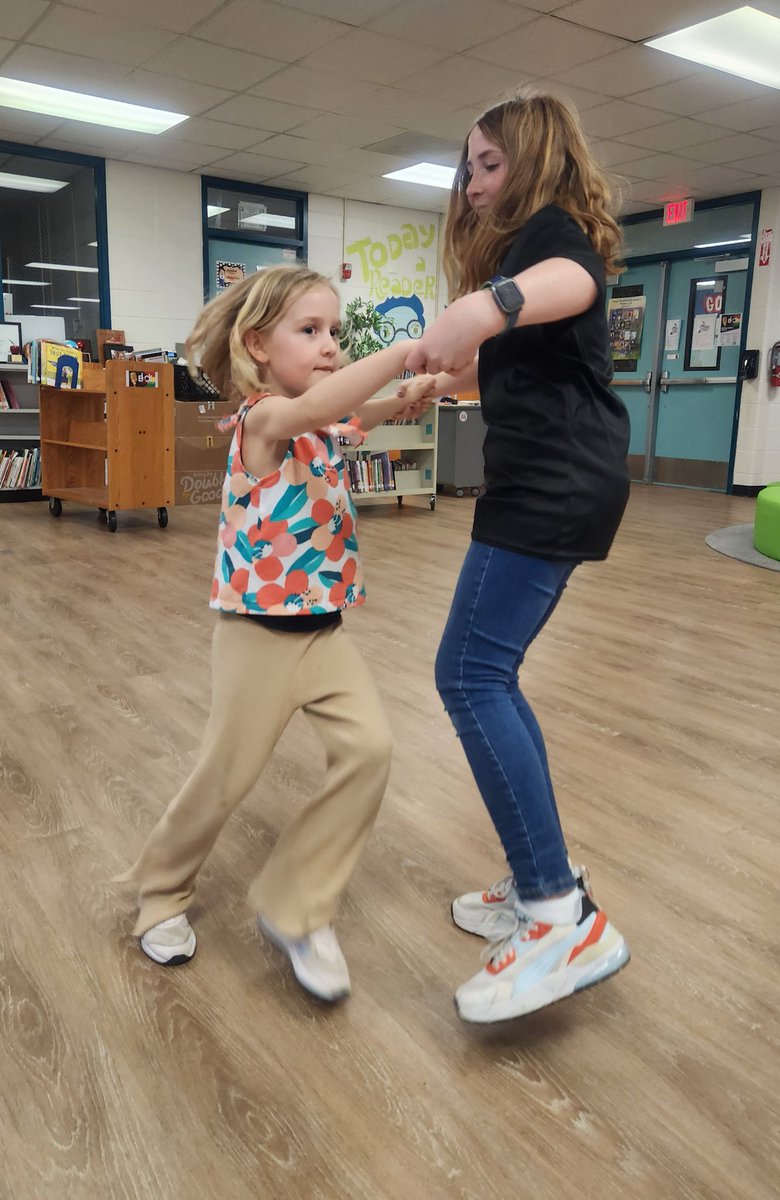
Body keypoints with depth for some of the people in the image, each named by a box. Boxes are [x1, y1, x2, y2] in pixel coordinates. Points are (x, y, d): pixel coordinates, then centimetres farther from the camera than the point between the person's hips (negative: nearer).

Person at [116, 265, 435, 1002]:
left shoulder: (326, 425, 7)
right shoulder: (261, 419, -17)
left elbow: (359, 415, 27)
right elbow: (314, 406, -40)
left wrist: (405, 400, 5)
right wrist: (410, 349, -42)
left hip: (325, 628, 7)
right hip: (260, 631, -7)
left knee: (368, 747, -9)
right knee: (226, 775, 7)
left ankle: (297, 908, 8)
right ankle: (162, 888, 37)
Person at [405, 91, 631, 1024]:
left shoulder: (550, 225, -3)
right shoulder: (524, 244, 28)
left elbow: (573, 283, -30)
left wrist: (493, 305, -49)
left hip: (556, 481, -10)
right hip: (549, 479, 10)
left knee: (471, 675, -16)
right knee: (487, 673, 8)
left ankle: (566, 917, -13)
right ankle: (542, 884, 16)